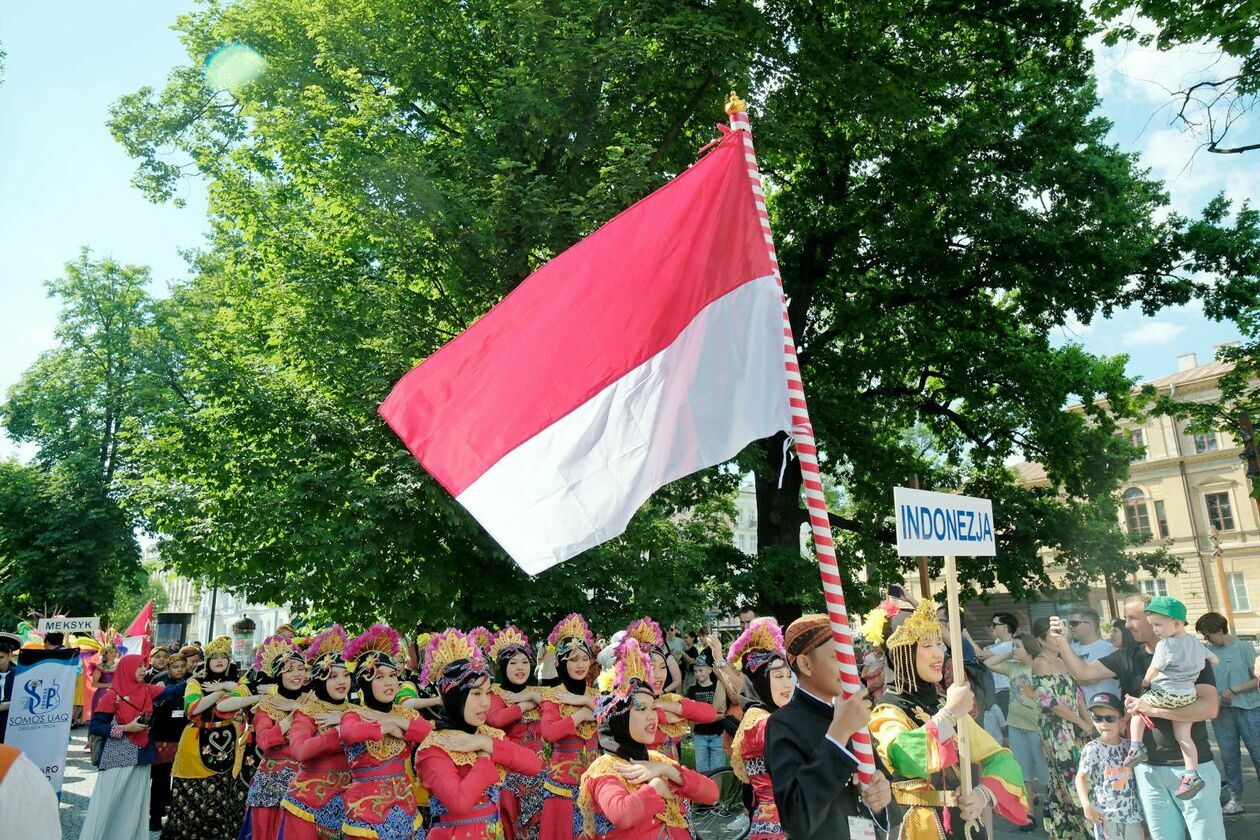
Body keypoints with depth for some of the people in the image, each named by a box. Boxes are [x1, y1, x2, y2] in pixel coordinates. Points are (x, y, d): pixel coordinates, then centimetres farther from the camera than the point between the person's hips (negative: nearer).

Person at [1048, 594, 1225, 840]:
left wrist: (1152, 709, -24)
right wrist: (1062, 642, -14)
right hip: (1147, 767, 4)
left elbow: (1210, 707, -19)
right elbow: (1083, 671, 2)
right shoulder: (1127, 658, 4)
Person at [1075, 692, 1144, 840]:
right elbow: (1081, 777, -9)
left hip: (1131, 810, 5)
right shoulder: (1092, 748, -13)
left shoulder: (1129, 746, 1)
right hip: (1106, 813, -5)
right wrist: (1087, 805, -16)